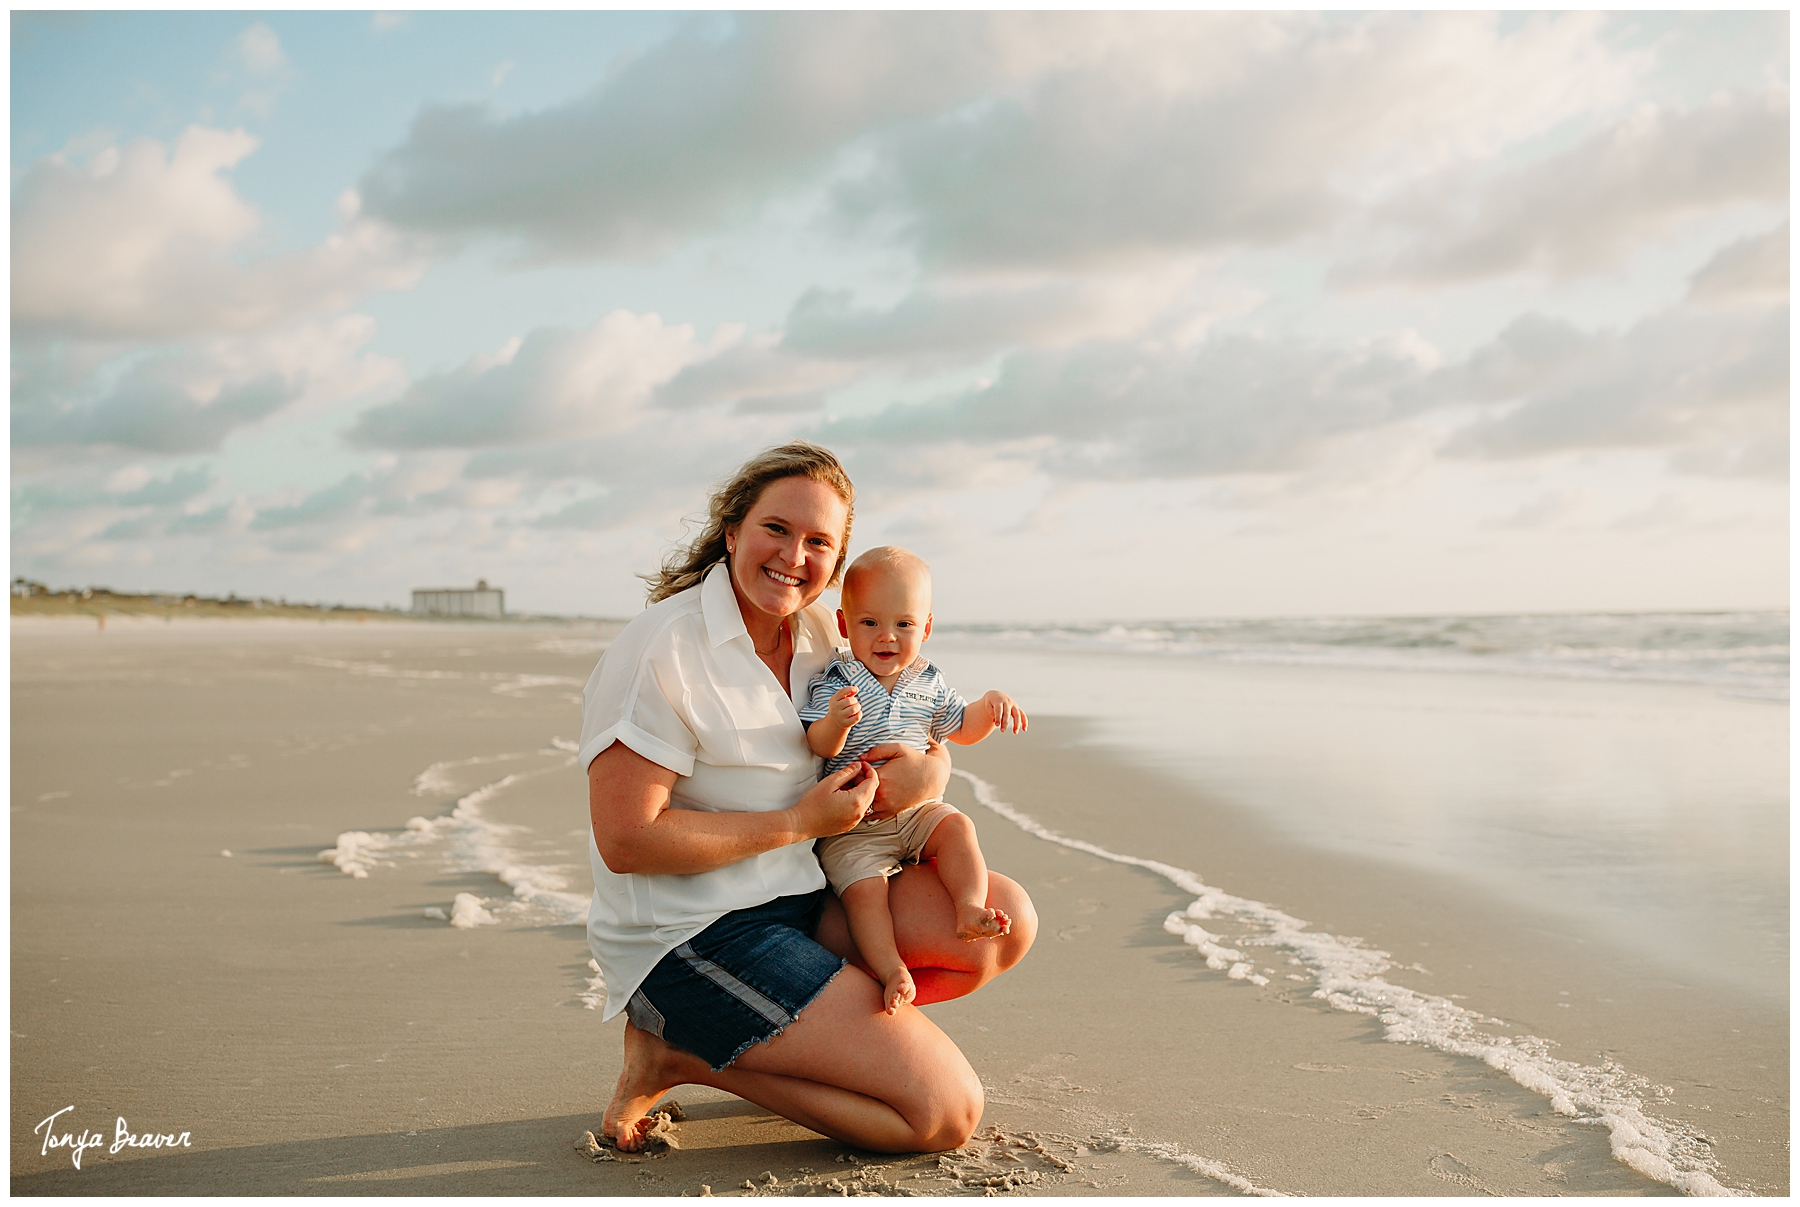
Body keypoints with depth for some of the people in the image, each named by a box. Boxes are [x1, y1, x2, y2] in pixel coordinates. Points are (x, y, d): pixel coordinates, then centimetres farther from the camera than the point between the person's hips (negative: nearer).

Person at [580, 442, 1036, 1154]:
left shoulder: (818, 634, 6)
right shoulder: (665, 648, -17)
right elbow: (625, 841, -20)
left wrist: (932, 769, -9)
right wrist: (802, 822, -16)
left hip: (805, 896, 8)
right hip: (690, 932, -8)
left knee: (1005, 920, -7)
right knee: (947, 1111, -12)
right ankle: (679, 1052, -3)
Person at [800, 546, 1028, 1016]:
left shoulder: (928, 682, 6)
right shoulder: (833, 682, -9)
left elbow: (960, 728, 20)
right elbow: (819, 747, -19)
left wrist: (990, 705, 0)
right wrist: (837, 721, -41)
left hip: (916, 809, 4)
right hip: (852, 827, -4)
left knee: (957, 827, -21)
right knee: (863, 888, -23)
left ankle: (970, 907, -22)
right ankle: (892, 971, -24)